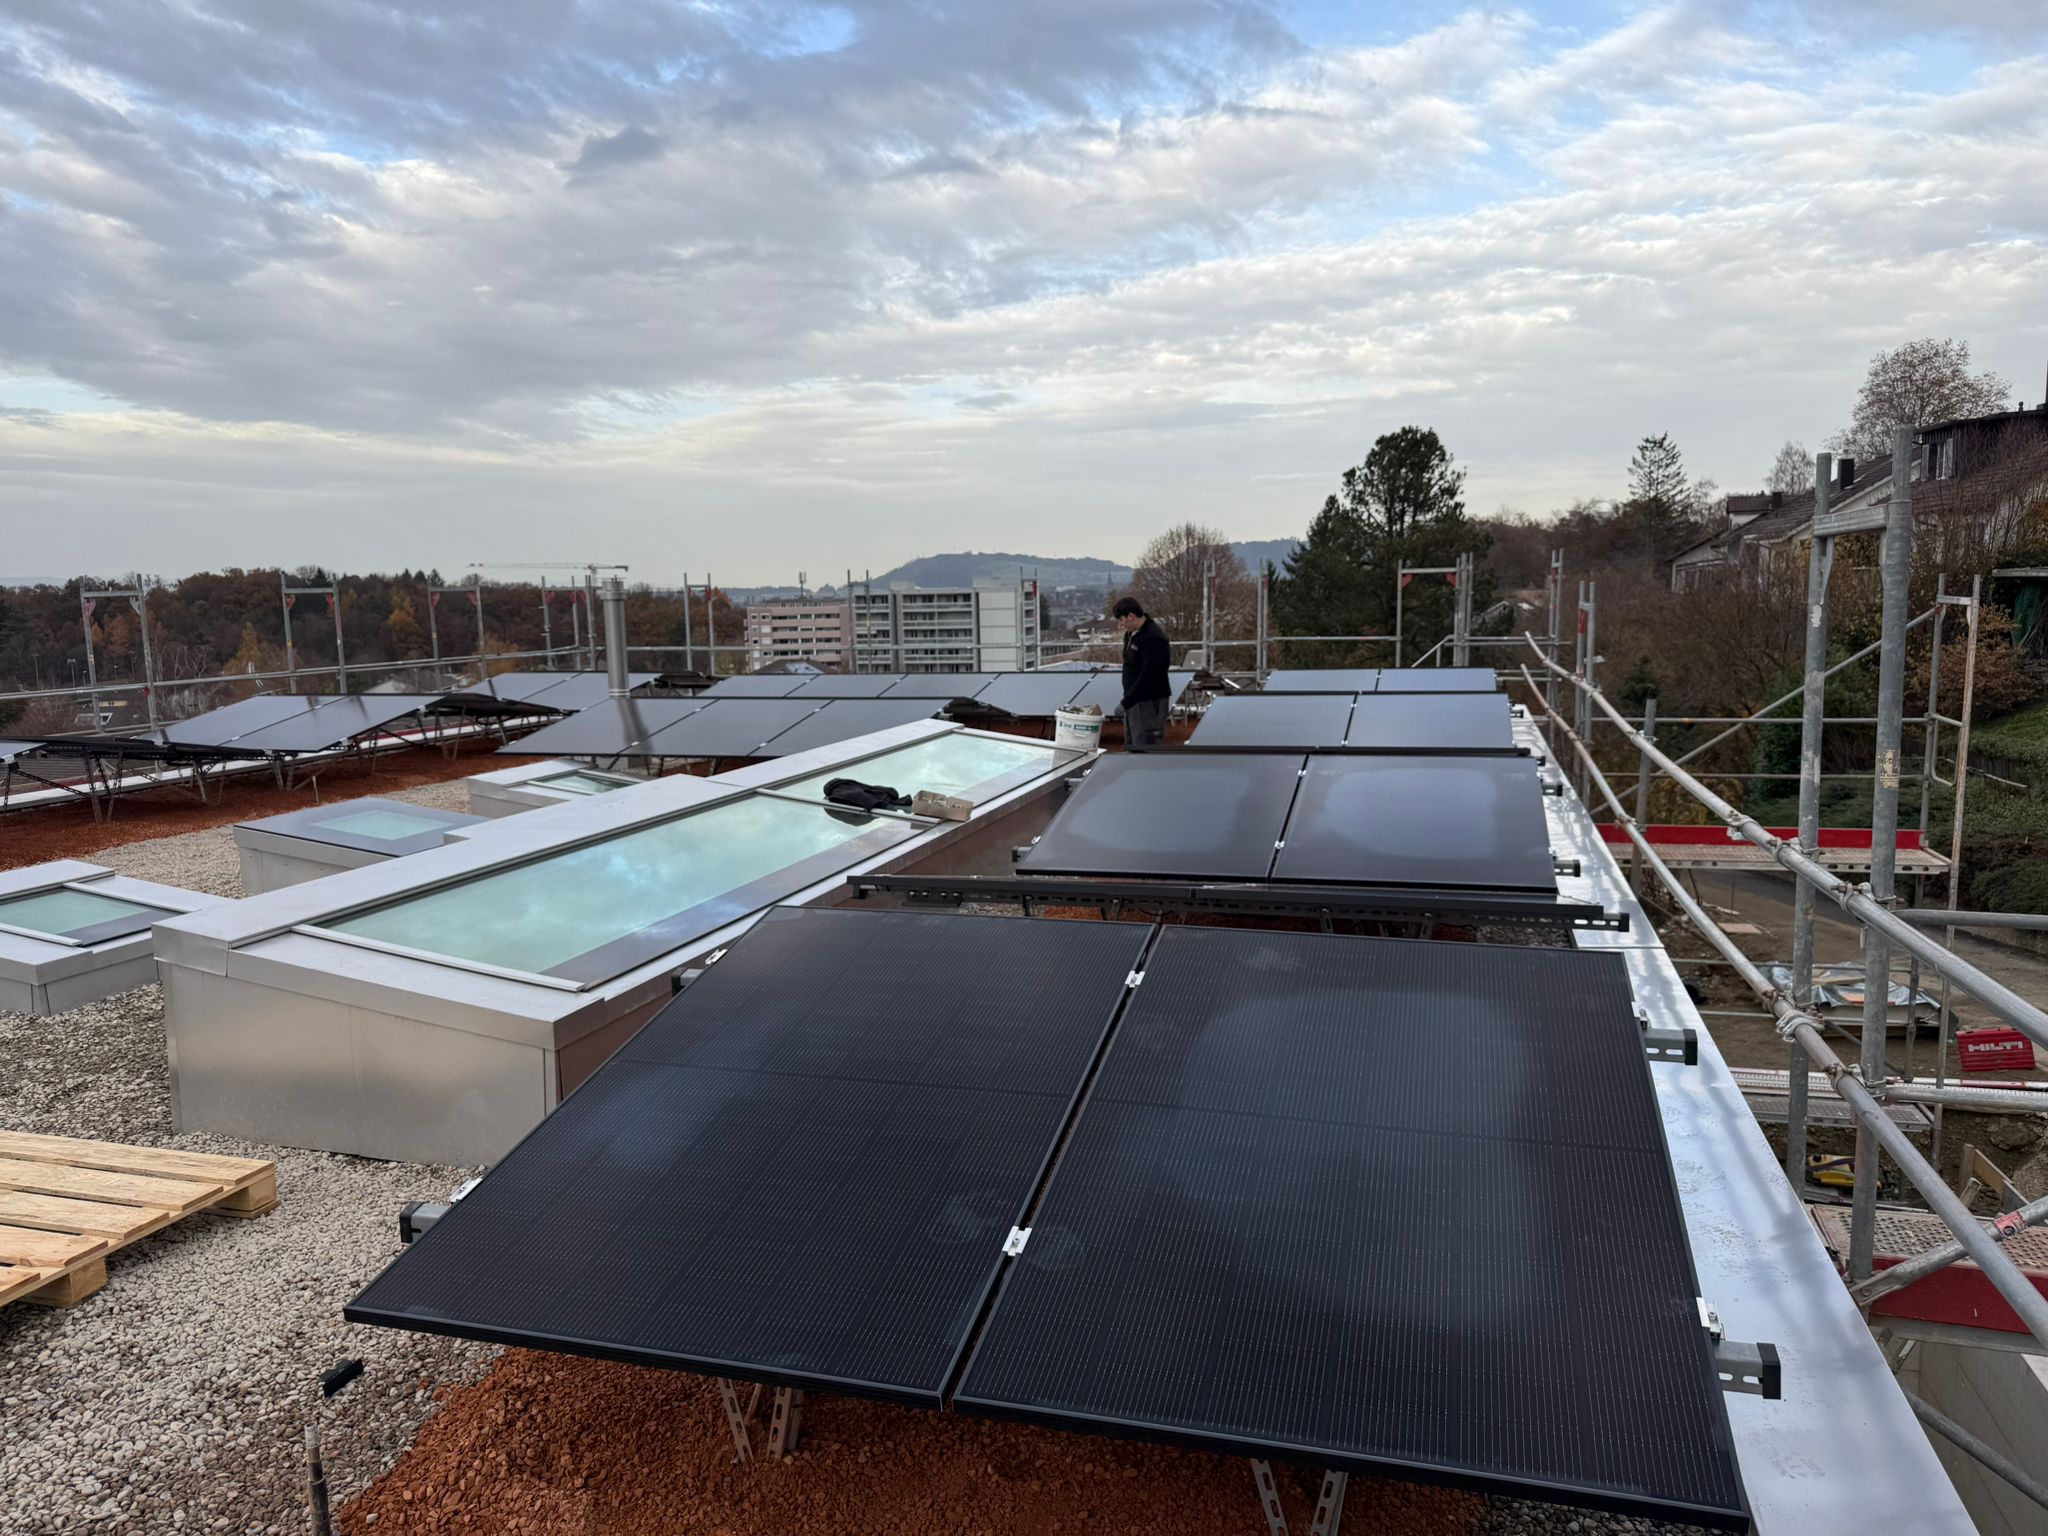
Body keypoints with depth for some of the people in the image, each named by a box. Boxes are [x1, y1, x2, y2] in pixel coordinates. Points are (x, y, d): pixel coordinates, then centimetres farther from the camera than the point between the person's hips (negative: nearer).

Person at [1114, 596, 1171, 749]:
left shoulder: (1153, 638, -19)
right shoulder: (1130, 635, 13)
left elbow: (1149, 676, -23)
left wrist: (1128, 700, -21)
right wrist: (1127, 698, 11)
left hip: (1150, 701, -10)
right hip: (1134, 700, 10)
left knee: (1144, 750, -10)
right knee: (1131, 747, 14)